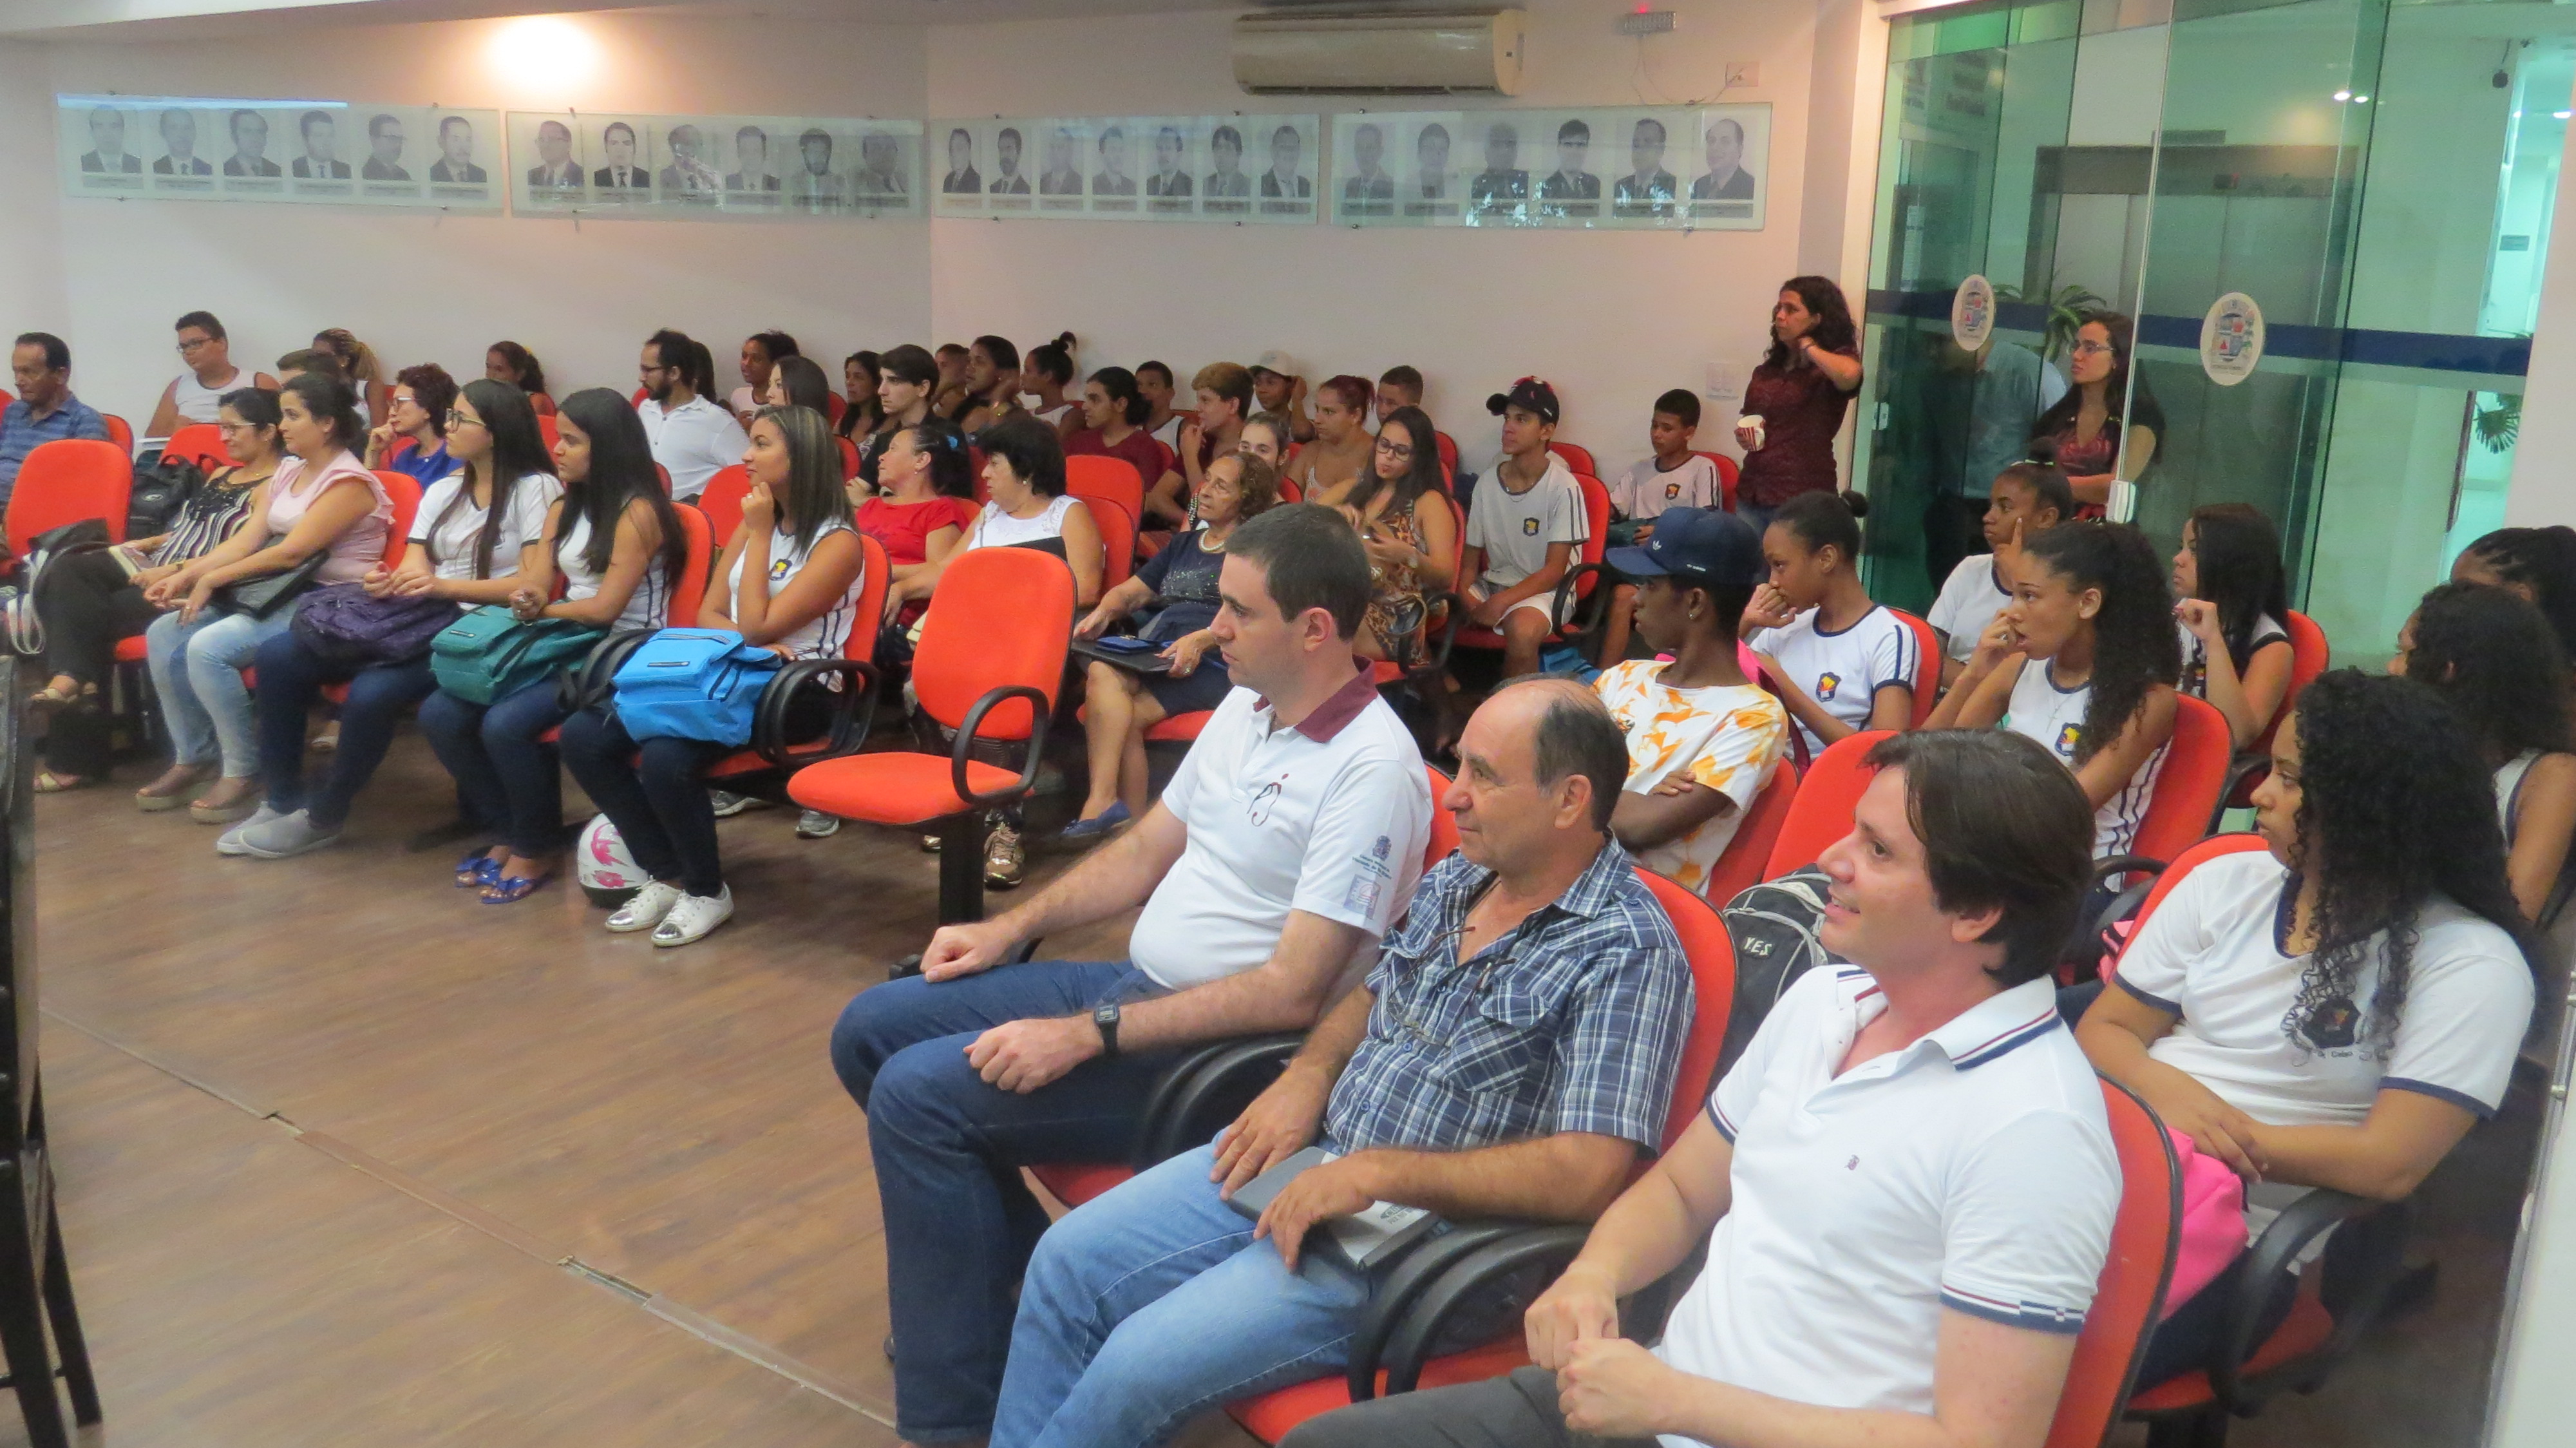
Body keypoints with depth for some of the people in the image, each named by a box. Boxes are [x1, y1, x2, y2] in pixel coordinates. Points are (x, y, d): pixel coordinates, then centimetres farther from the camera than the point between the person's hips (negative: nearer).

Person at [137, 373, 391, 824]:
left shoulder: (349, 482, -13)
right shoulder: (288, 471, 15)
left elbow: (291, 552, -19)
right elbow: (245, 540, 7)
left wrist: (212, 580, -15)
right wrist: (186, 575, -6)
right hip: (275, 592, 9)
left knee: (208, 647, -26)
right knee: (164, 634, -5)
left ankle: (243, 776, -13)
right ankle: (193, 757, 6)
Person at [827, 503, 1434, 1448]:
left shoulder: (1372, 770, -22)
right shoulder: (1245, 708, 6)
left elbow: (1293, 993, -26)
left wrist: (1085, 1037, -26)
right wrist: (1011, 929, 8)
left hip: (1223, 1050, -9)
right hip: (1135, 982, 10)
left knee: (917, 1092, -21)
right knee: (870, 1032, 8)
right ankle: (1015, 1266, 17)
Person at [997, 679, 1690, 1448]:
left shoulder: (1628, 954, -18)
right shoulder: (1455, 879, 6)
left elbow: (1588, 1175, -26)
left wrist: (1376, 1171, -24)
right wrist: (1309, 1073, 0)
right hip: (1312, 1157, 8)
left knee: (1139, 1366, -16)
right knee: (1067, 1261, 2)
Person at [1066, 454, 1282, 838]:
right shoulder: (1183, 544, 30)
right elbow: (1130, 592, 27)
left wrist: (1200, 640, -23)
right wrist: (1103, 612, 3)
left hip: (1211, 662, -5)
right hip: (1153, 654, 5)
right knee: (1102, 672, -29)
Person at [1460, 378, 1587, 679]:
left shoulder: (1563, 487, -10)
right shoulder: (1488, 482, 3)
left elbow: (1554, 570, -12)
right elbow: (1471, 557, 7)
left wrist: (1501, 602, -24)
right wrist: (1464, 595, -15)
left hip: (1544, 590, -5)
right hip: (1493, 584, 5)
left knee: (1522, 629, -37)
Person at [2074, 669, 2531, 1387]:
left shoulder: (2470, 964, -4)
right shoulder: (2227, 883, 11)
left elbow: (2389, 1166, -12)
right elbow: (2103, 1029, 10)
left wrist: (2227, 1138, -10)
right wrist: (2166, 1091, -12)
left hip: (2243, 1243, -5)